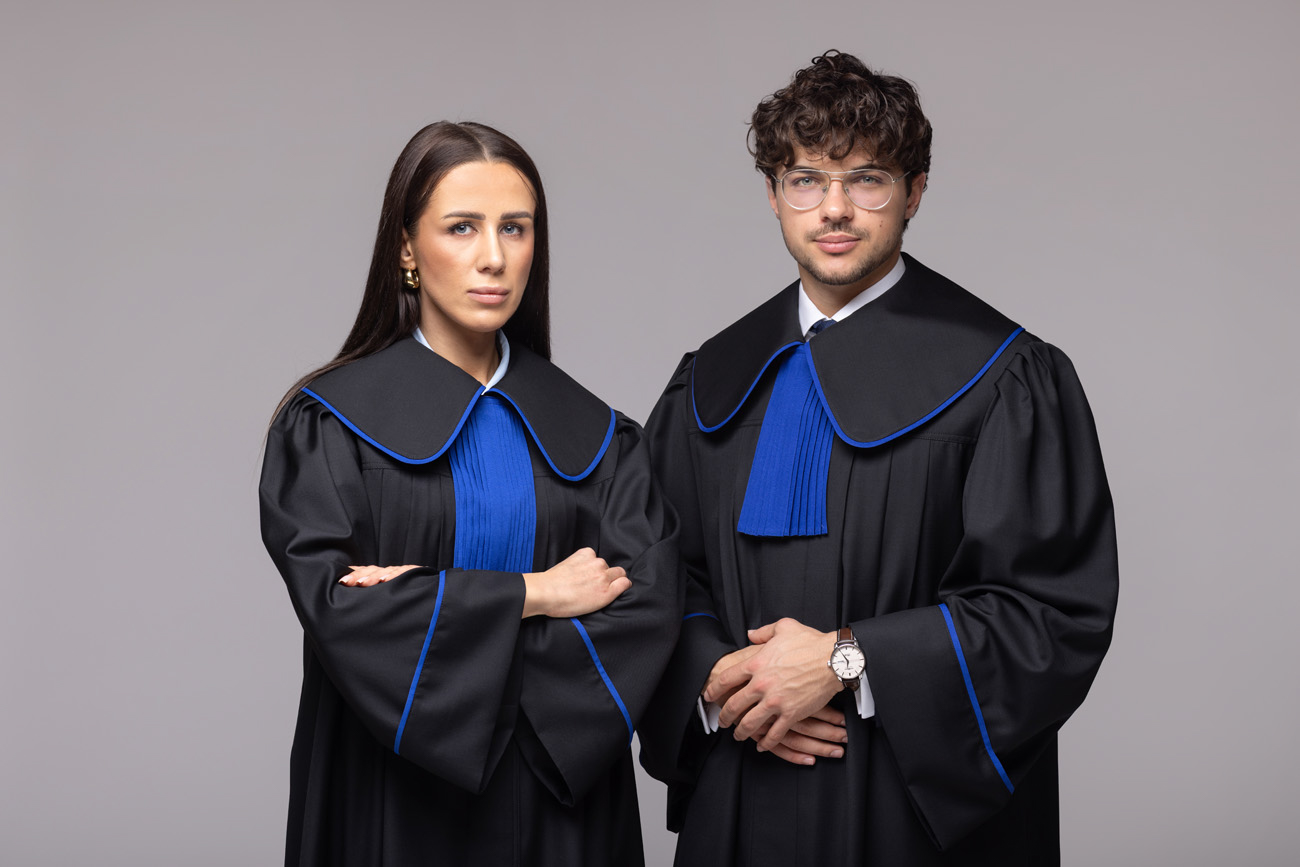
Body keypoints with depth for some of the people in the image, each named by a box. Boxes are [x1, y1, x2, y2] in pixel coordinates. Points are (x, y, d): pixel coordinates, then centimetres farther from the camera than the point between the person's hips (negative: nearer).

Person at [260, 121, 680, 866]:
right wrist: (530, 594, -13)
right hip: (396, 803, -2)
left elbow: (647, 607, -10)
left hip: (557, 803, 3)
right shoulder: (329, 425, -5)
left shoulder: (590, 435, 3)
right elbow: (341, 611, -16)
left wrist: (433, 601, -17)